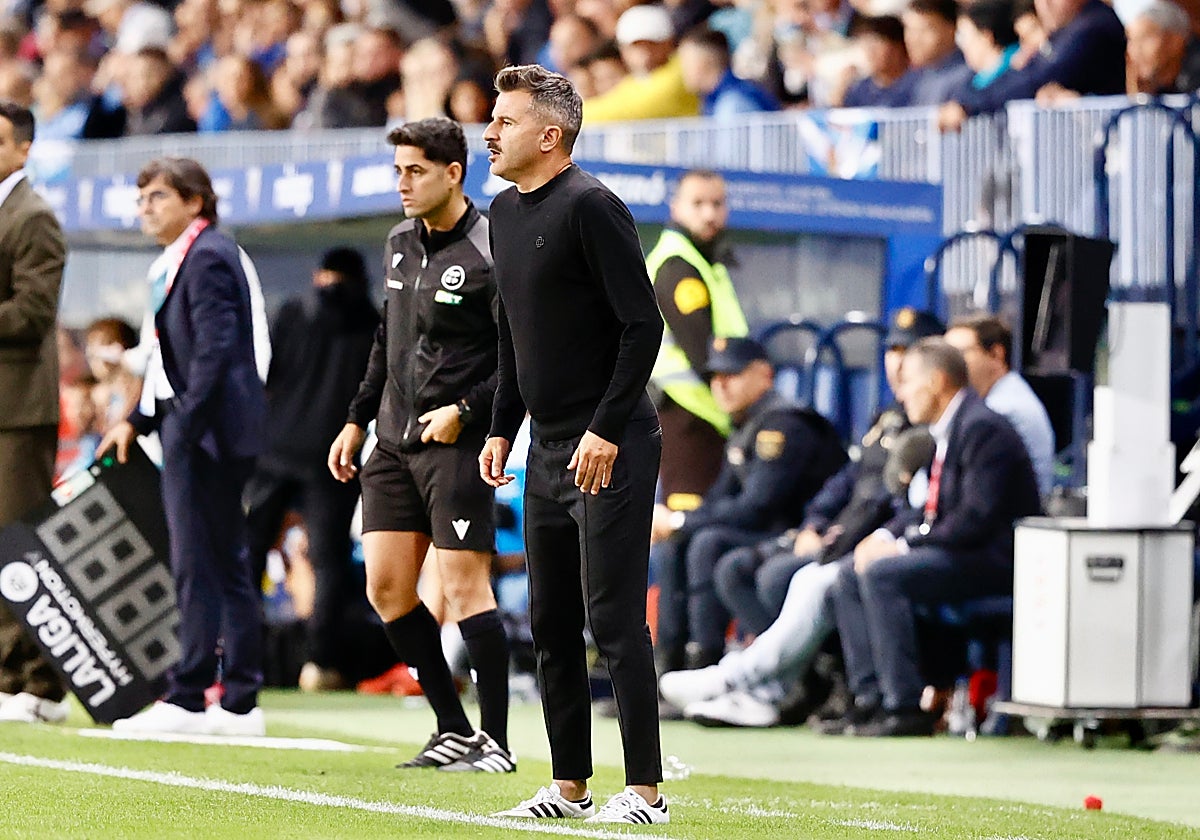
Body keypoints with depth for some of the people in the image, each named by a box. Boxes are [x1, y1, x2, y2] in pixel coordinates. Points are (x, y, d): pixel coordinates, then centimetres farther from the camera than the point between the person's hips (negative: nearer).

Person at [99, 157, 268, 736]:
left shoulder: (207, 256, -13)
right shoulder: (181, 260, 18)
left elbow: (215, 349, -21)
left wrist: (184, 429, -24)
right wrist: (138, 421, 19)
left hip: (208, 431, -11)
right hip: (195, 433, 11)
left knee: (198, 566, -8)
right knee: (227, 566, 10)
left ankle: (188, 699, -7)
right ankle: (239, 704, 13)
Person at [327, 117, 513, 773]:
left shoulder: (490, 254, -12)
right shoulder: (400, 244, 12)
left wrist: (466, 412, -18)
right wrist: (357, 420, 22)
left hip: (456, 444, -8)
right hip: (394, 441, 8)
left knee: (463, 587, -9)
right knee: (386, 588, 5)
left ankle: (495, 742, -2)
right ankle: (453, 731, 14)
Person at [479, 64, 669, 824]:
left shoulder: (590, 207, -14)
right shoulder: (506, 213, 13)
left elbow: (643, 325, -17)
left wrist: (606, 430, -20)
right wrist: (502, 429, 17)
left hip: (610, 451, -9)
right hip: (549, 449, 9)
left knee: (614, 619, -8)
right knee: (551, 625, 11)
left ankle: (646, 792, -4)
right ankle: (570, 789, 18)